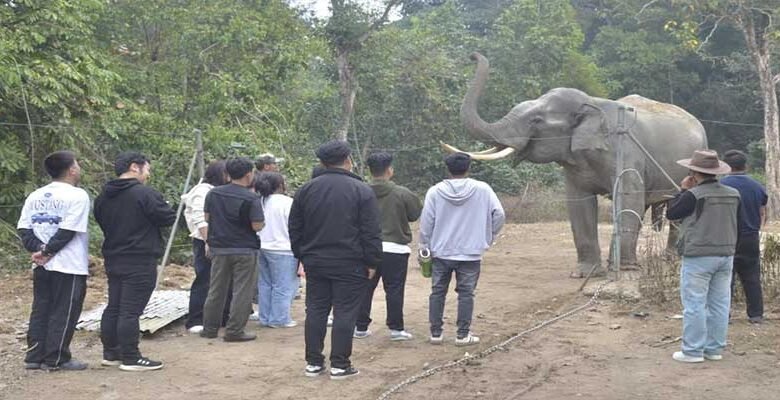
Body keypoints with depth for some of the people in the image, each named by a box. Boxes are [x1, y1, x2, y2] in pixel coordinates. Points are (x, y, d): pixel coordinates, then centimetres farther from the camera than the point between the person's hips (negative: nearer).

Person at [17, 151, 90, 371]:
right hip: (69, 267, -7)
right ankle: (56, 359, 5)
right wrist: (48, 251, -11)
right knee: (63, 314, 1)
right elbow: (67, 231, -18)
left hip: (42, 267, 7)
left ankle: (35, 357, 15)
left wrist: (39, 250, -6)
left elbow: (24, 229, 2)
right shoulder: (77, 195, -11)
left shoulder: (35, 196, 10)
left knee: (40, 311, 13)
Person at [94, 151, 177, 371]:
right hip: (140, 262, -8)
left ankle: (110, 353, 23)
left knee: (113, 308, 15)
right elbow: (169, 218, -9)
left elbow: (101, 222, 18)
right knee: (131, 311, -6)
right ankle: (131, 359, -2)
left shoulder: (103, 197, 9)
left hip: (113, 260, 8)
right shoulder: (146, 194, -16)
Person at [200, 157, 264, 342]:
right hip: (245, 250, -5)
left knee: (216, 290, 14)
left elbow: (207, 217, 10)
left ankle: (209, 328, 20)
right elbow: (257, 226, -16)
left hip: (219, 248, 5)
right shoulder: (251, 199, -15)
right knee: (242, 292, 2)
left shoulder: (213, 193, 2)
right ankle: (234, 331, 2)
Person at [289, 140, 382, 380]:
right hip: (350, 265, -4)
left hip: (315, 263, 4)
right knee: (345, 313, 2)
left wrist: (302, 256, 18)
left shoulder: (306, 190, 4)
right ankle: (340, 365, 3)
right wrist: (372, 262, -3)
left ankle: (313, 363, 14)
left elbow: (295, 228, 10)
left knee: (315, 311, 11)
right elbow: (371, 232, -9)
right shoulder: (361, 191, -8)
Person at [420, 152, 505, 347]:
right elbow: (498, 214, -6)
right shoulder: (482, 189, -7)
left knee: (438, 292, 12)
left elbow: (426, 223, -3)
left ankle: (436, 333, 16)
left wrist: (424, 247, 7)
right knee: (466, 293, 6)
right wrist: (489, 237, 8)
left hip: (441, 252, 1)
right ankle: (463, 335, 7)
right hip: (470, 252, -1)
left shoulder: (435, 191, -5)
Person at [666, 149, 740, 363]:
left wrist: (683, 190, 2)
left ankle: (693, 351, 2)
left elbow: (671, 213, -4)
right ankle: (714, 349, 17)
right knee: (719, 304, 11)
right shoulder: (733, 194, 4)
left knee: (694, 304, -1)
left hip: (698, 257, -7)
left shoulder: (694, 195, -16)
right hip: (726, 255, 7)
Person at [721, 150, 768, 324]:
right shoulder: (758, 187, 5)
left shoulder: (721, 185, -9)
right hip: (751, 239, 4)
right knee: (752, 278, 11)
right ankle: (756, 314, 13)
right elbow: (763, 215, 11)